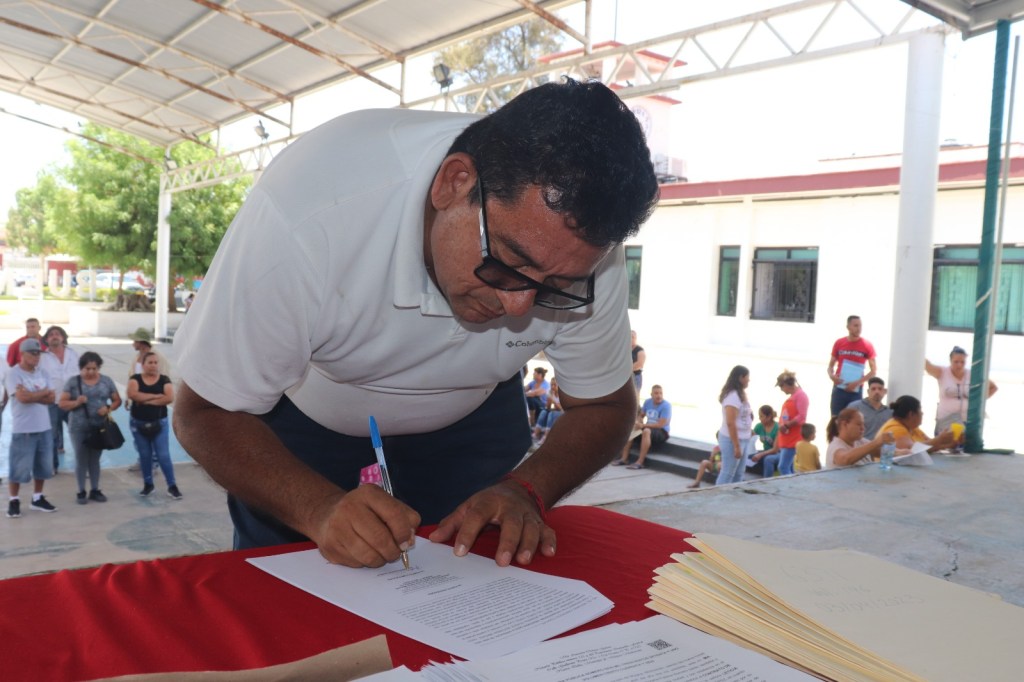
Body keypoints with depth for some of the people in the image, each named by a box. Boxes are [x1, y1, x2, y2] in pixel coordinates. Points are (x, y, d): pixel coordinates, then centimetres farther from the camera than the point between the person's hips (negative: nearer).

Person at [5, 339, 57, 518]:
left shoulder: (43, 374, 9)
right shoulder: (13, 374, -9)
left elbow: (50, 398, 1)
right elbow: (23, 397, -20)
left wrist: (32, 395, -14)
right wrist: (43, 392, -6)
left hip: (44, 428, 6)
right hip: (23, 429, -6)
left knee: (43, 466, 12)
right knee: (19, 467, 0)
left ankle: (37, 498, 24)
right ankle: (14, 501, 14)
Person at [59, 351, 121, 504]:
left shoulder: (107, 381, 3)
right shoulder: (73, 382, -2)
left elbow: (117, 400, 6)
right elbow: (62, 404, -3)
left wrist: (108, 408, -14)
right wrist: (76, 403, -22)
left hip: (99, 427, 2)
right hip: (78, 428, -2)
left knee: (95, 459, 10)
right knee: (81, 459, 5)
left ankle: (95, 490, 20)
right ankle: (81, 492, 14)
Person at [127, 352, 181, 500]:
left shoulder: (164, 380, -2)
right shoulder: (135, 379, -1)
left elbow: (170, 398, -17)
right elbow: (132, 394, -20)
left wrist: (146, 400, -16)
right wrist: (156, 396, -18)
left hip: (159, 423, -1)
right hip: (138, 424, 2)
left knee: (163, 455, -4)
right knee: (144, 455, 10)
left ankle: (172, 486, 0)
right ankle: (148, 484, 23)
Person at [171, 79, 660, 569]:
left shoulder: (579, 251, -29)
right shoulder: (302, 216, -40)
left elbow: (606, 404, -12)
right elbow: (204, 413, -28)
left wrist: (523, 491, -30)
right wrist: (321, 508, -45)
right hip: (303, 424, -1)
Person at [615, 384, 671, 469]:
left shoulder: (666, 405, -15)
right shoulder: (648, 402, 5)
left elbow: (661, 424, -21)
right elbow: (641, 415, 17)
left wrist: (643, 425, -22)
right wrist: (639, 423, -7)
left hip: (662, 432, -7)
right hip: (649, 427, 7)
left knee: (646, 431, -37)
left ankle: (640, 462, -39)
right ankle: (624, 458, -14)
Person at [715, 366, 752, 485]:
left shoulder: (739, 394, 12)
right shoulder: (732, 396, -18)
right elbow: (730, 423, -22)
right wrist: (736, 446, -22)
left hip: (742, 439, 10)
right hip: (731, 440, -10)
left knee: (738, 474, 14)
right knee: (727, 473, -4)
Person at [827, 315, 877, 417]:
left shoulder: (867, 345, -1)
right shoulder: (839, 343, 4)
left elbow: (873, 371, 1)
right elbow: (831, 364, 14)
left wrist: (857, 383, -12)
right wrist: (831, 375, -8)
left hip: (856, 390, -2)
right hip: (839, 388, 2)